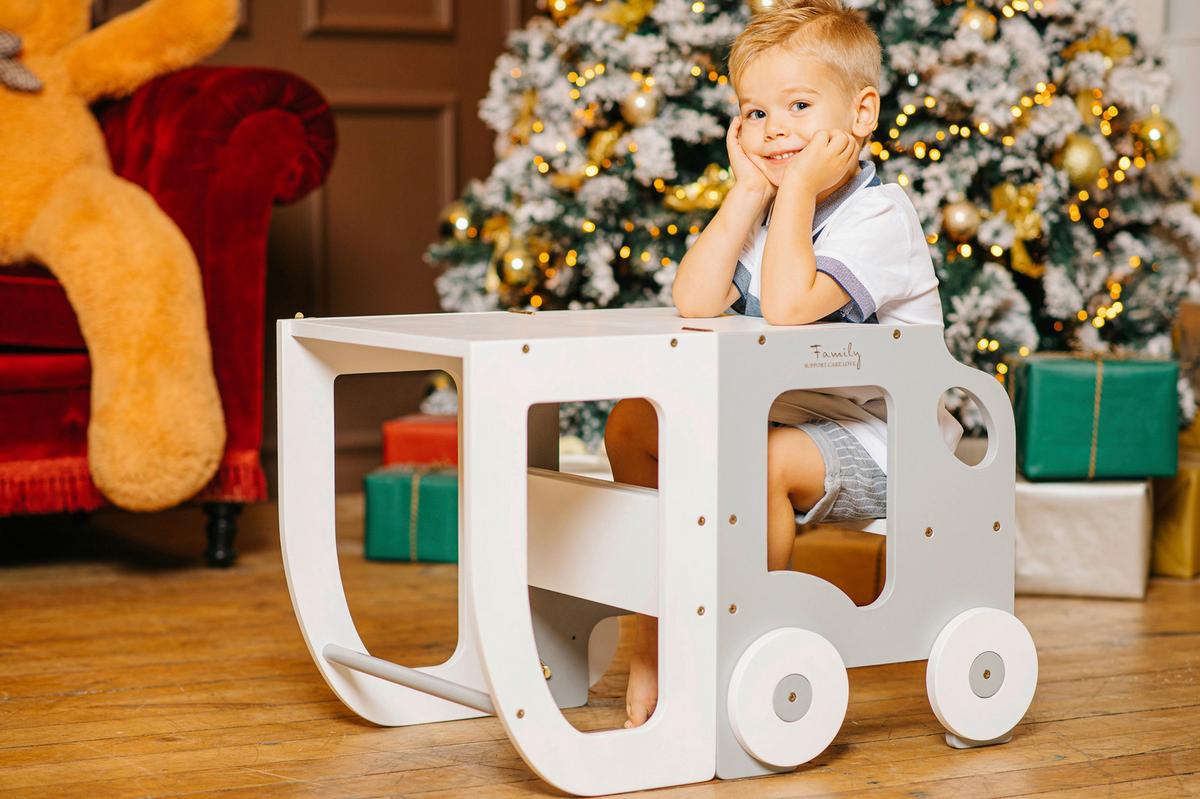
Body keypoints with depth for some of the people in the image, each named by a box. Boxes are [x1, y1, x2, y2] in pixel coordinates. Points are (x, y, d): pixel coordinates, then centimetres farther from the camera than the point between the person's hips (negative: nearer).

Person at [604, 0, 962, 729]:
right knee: (633, 423, 0)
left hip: (877, 443, -8)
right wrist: (750, 190, -10)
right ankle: (658, 622, 6)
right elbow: (694, 301, -10)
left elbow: (787, 306, -32)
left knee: (760, 461, -35)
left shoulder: (880, 212, -17)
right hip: (780, 417, 8)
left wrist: (799, 186, -24)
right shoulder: (768, 210, 8)